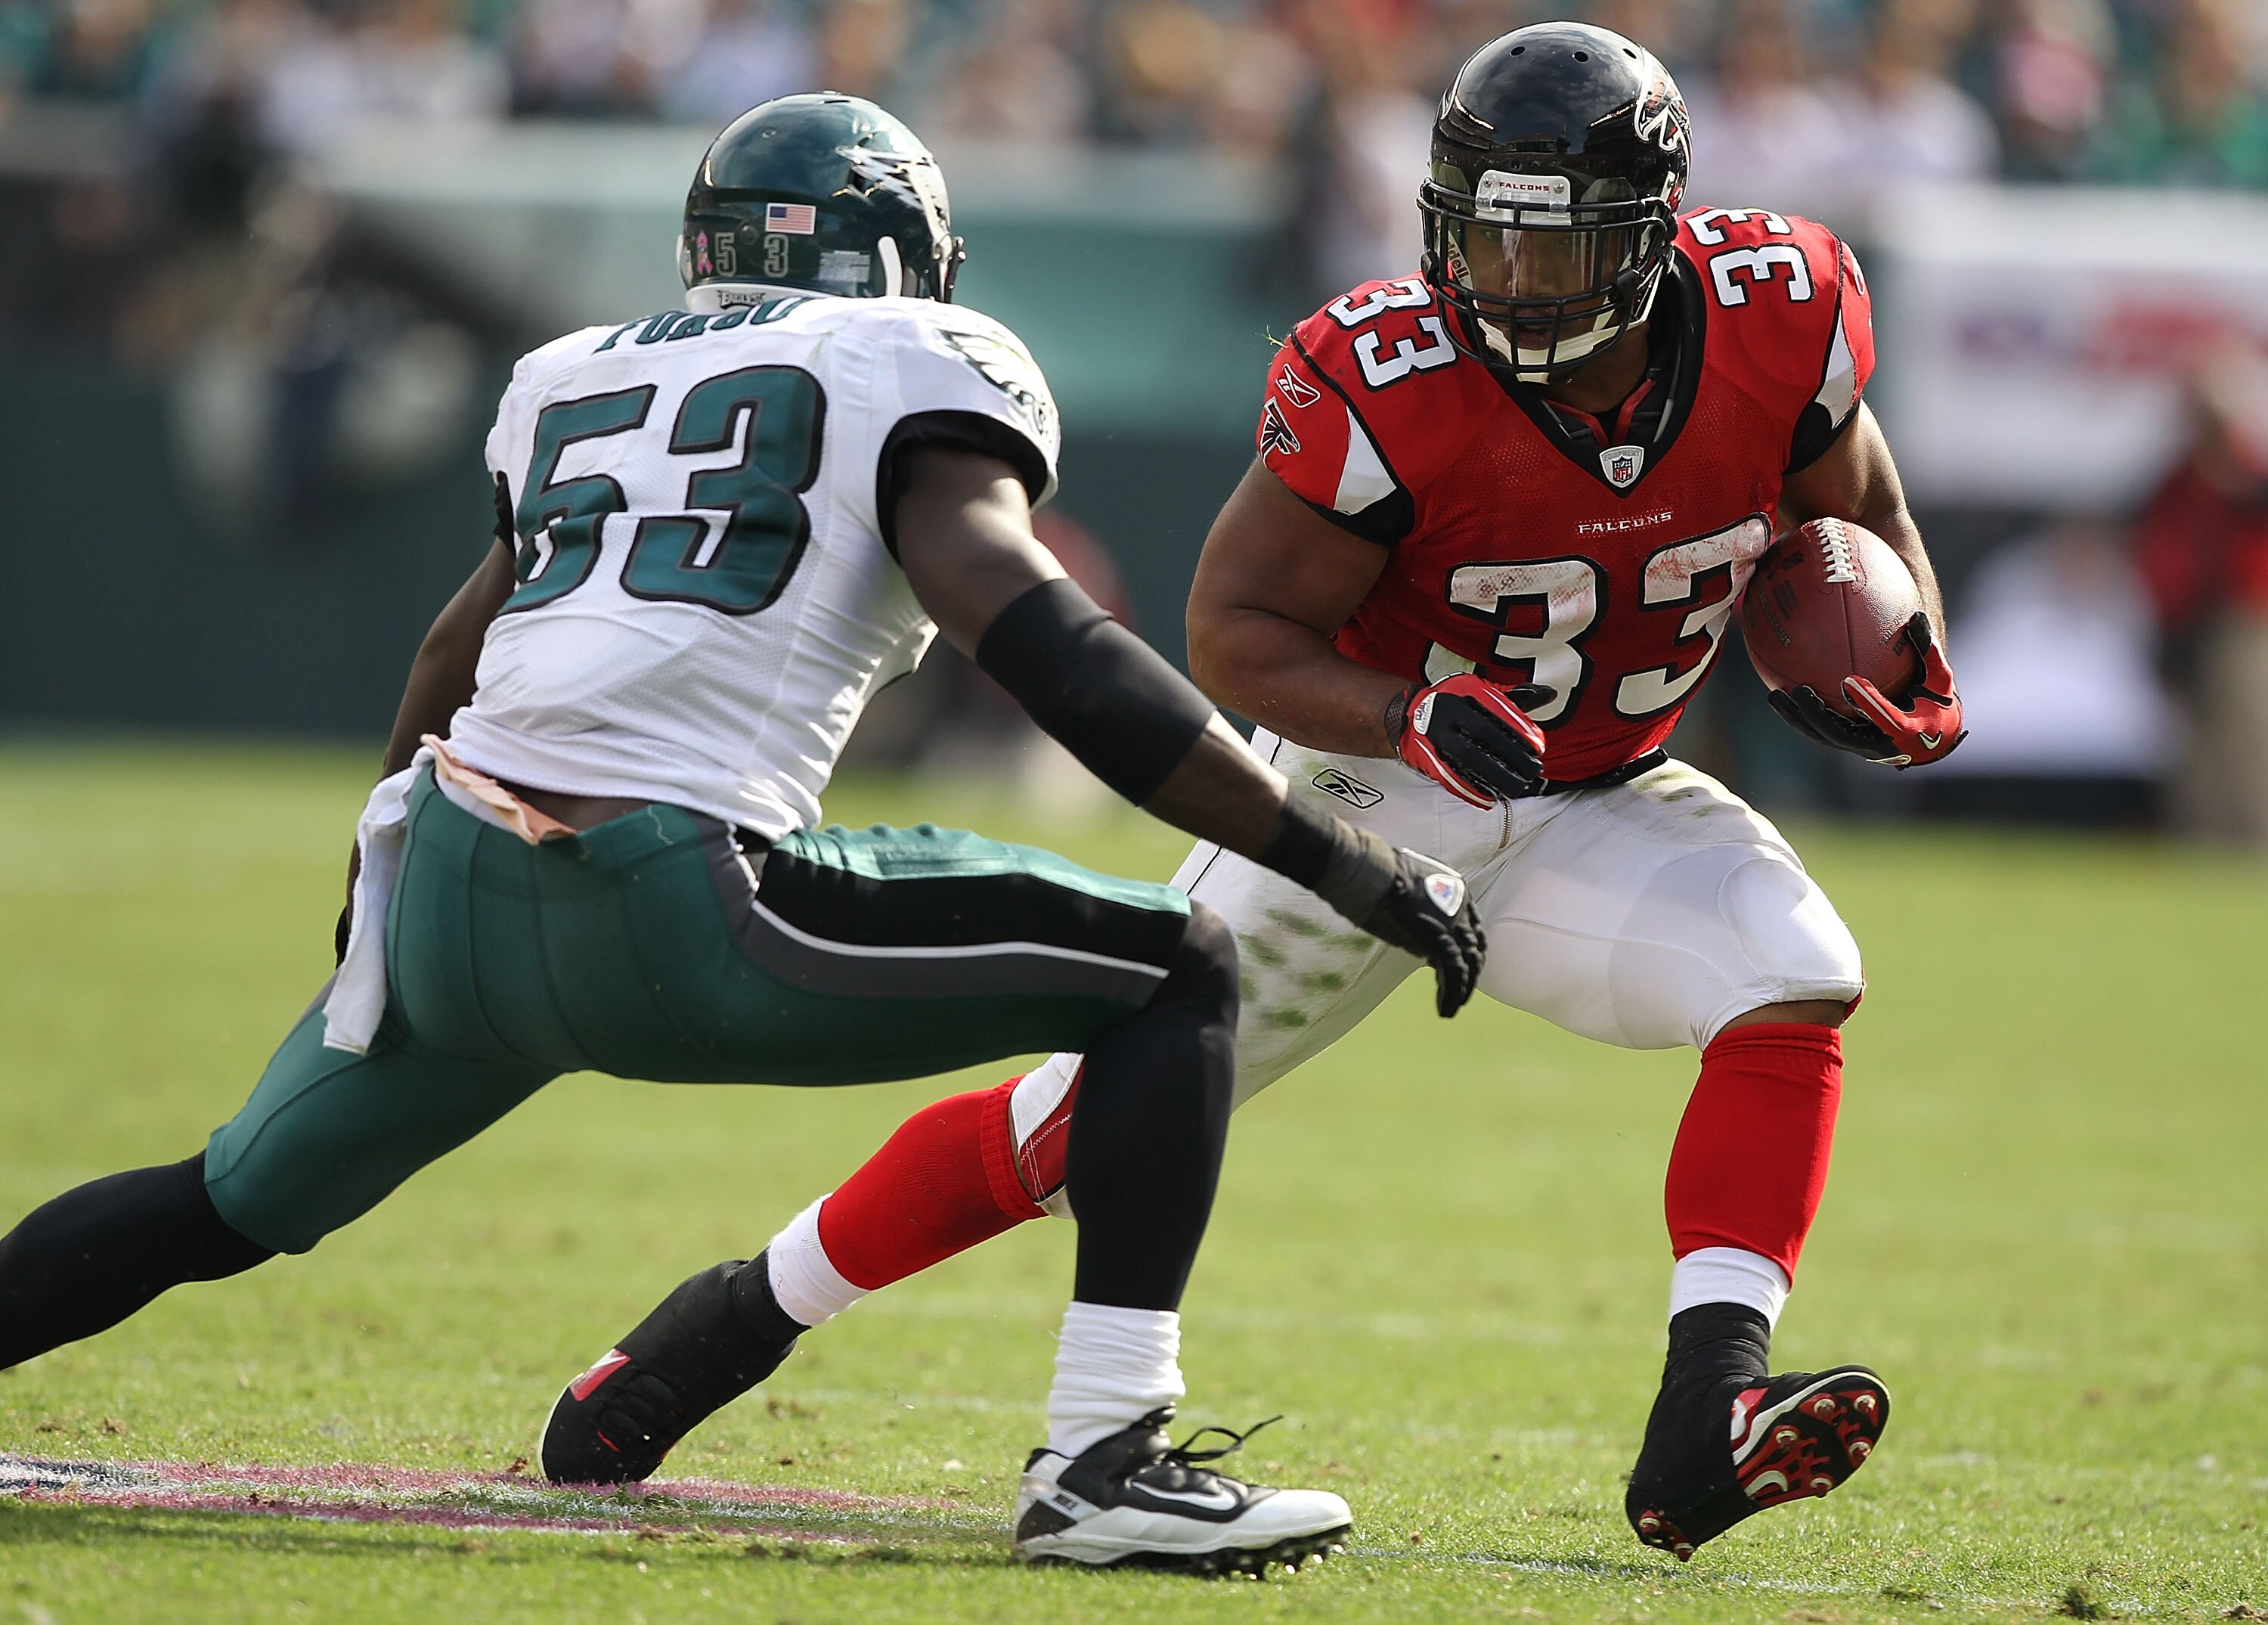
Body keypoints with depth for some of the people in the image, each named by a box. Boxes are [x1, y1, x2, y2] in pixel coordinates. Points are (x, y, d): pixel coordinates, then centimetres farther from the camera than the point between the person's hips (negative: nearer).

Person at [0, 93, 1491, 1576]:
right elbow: (1031, 635, -10)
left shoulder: (576, 378, 24)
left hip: (448, 895, 6)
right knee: (1178, 972, 4)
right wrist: (1346, 863, -8)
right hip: (670, 919, -6)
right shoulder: (920, 366, 6)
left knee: (231, 1207, 30)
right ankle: (1108, 1462, -7)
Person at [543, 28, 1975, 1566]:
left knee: (1794, 986, -25)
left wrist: (1907, 676, -14)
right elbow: (1235, 631, -21)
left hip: (1596, 809, 3)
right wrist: (1412, 718, -37)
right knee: (1084, 1130, 2)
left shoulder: (1779, 326, -18)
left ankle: (1706, 1429, -31)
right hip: (1364, 795, -3)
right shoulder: (1391, 387, -28)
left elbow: (1857, 514, 4)